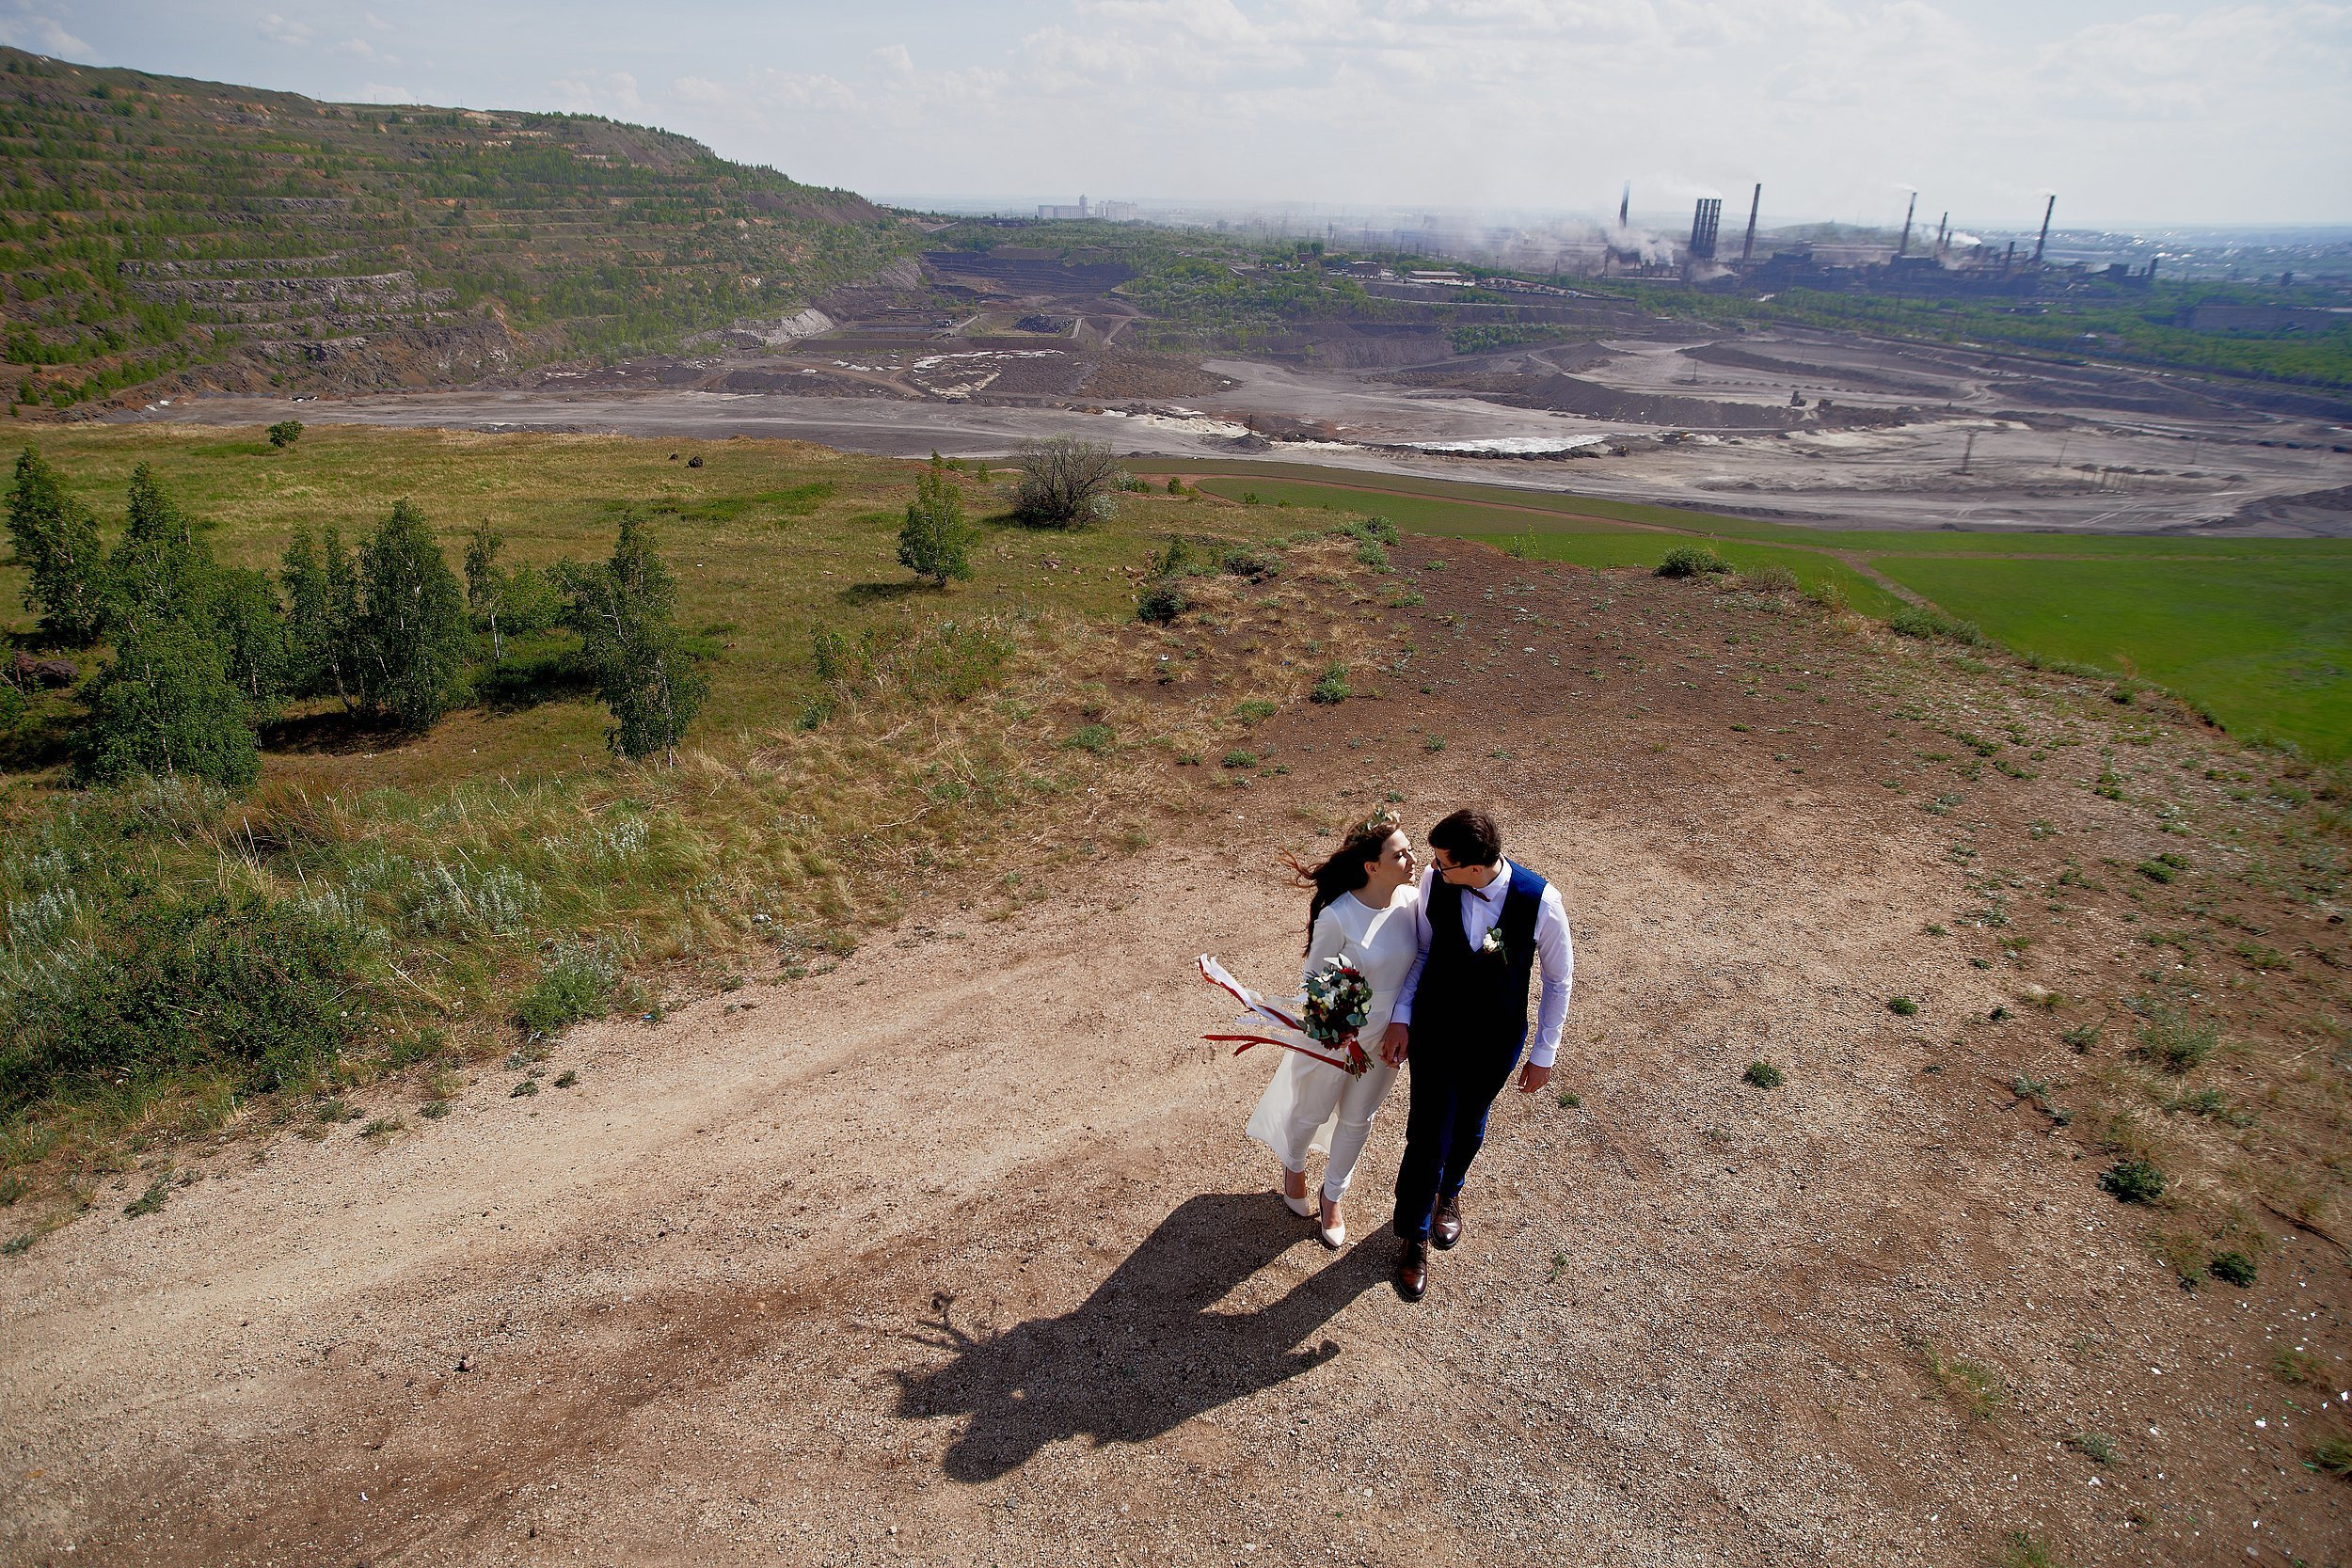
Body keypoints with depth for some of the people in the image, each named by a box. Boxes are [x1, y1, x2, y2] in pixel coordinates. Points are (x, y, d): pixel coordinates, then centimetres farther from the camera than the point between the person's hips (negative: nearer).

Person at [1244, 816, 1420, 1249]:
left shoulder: (1412, 901, -15)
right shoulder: (1337, 916, -30)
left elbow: (1416, 963, -1)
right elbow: (1316, 979, -16)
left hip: (1387, 1037, 4)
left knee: (1358, 1119, 23)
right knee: (1313, 1113, 22)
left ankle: (1334, 1195, 47)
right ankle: (1293, 1166, 54)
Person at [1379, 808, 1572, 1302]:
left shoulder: (1540, 901, -26)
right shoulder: (1434, 880, -21)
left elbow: (1557, 979, -10)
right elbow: (1422, 950, -4)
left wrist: (1544, 1054, -2)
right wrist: (1401, 1018, -9)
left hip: (1496, 1043, 0)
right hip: (1433, 1032, 0)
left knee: (1468, 1127, 24)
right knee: (1428, 1136, 4)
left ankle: (1447, 1194, 56)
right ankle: (1413, 1235, 30)